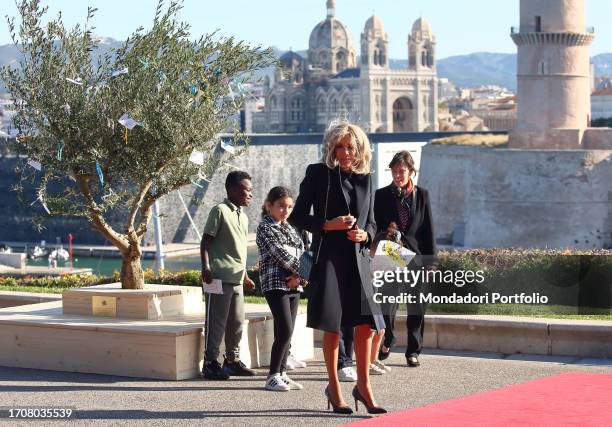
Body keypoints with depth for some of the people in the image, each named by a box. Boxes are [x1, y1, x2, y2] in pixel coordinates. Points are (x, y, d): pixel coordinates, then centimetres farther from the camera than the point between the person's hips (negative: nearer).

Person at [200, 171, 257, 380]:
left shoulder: (243, 216, 18)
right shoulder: (220, 211, -6)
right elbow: (206, 241, -9)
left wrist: (245, 275, 27)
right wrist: (206, 268, -18)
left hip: (236, 278, 8)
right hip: (220, 277, -8)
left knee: (237, 321, 11)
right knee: (217, 321, -4)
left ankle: (233, 360, 21)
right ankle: (210, 363, 1)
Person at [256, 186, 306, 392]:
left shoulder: (288, 228, 18)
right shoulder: (265, 228, -4)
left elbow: (301, 251, 10)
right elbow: (282, 255, -12)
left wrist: (298, 276, -8)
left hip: (293, 284, 7)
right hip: (275, 284, -7)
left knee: (286, 332, 7)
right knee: (285, 331, -14)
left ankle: (281, 373, 13)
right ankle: (273, 376, -9)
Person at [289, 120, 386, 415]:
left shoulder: (364, 178, 13)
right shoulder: (318, 174, 1)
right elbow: (297, 217, 1)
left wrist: (365, 234, -3)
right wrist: (328, 225, -13)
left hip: (358, 258, 4)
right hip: (329, 257, -4)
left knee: (366, 324, -2)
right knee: (332, 326, 0)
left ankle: (363, 386, 10)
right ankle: (334, 388, 11)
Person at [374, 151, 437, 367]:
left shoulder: (422, 195, 6)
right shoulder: (382, 195, 3)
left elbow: (428, 230, 5)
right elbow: (375, 228, 4)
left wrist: (429, 260, 1)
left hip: (416, 257, 1)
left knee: (416, 307, 4)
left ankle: (414, 350, 13)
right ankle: (386, 343, 19)